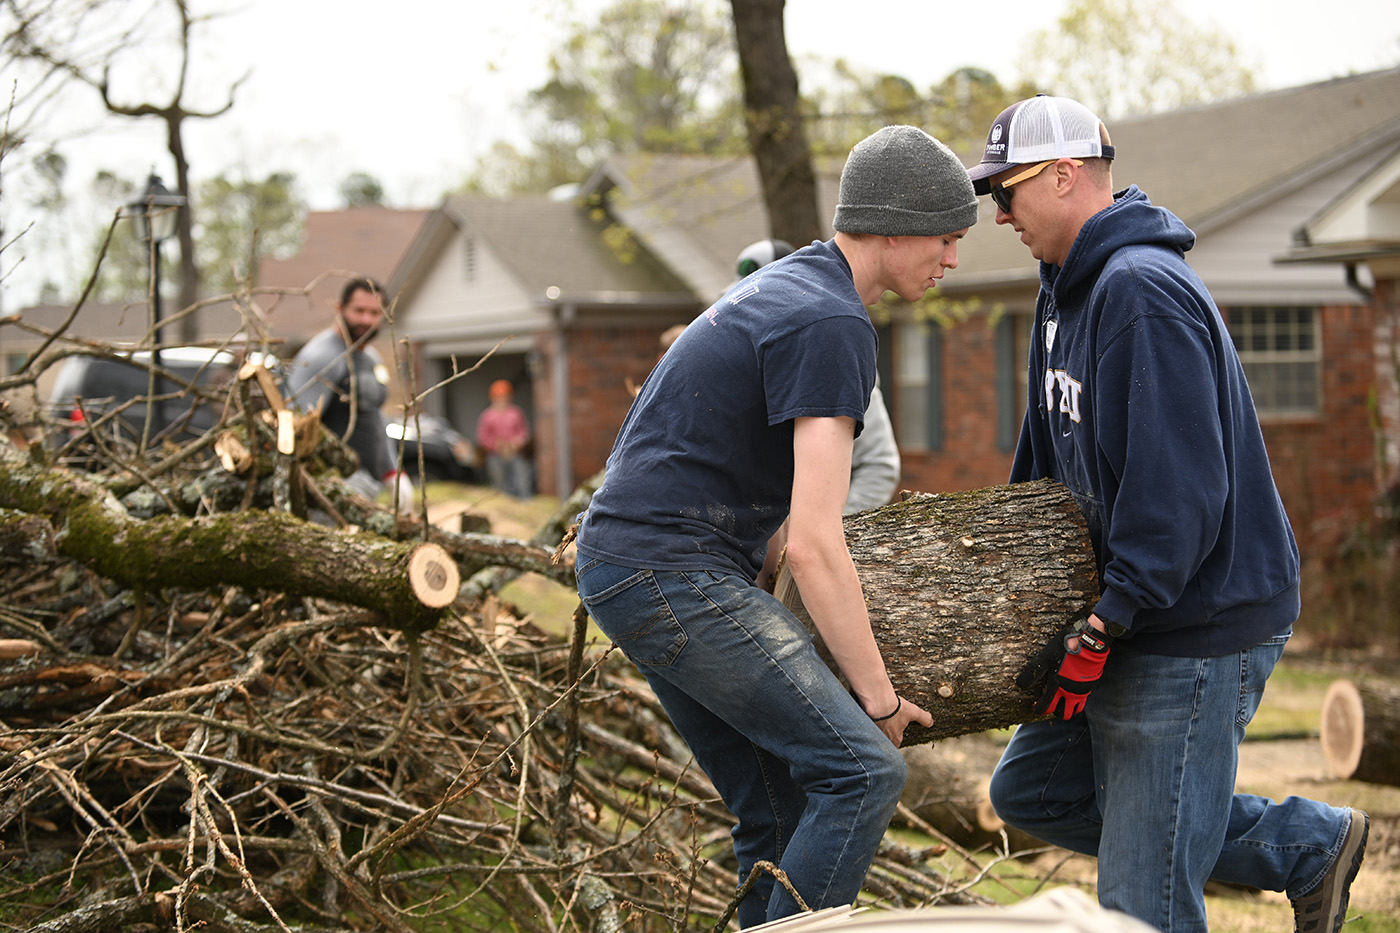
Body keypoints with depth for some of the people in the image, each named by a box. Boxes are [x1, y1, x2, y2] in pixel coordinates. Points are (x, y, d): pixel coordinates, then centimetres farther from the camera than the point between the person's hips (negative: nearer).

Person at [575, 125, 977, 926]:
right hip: (675, 574, -10)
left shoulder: (786, 285, 18)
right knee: (864, 772, -14)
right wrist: (879, 697, -12)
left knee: (783, 807, 10)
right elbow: (814, 544, -19)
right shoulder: (833, 324, -15)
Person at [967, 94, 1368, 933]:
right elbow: (1050, 456, 24)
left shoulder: (1143, 290, -21)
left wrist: (1101, 631, -24)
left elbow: (1180, 487, -27)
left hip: (1200, 626, -10)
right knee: (1030, 791, 18)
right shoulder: (1068, 290, 12)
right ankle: (1308, 846, 22)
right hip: (1135, 617, 10)